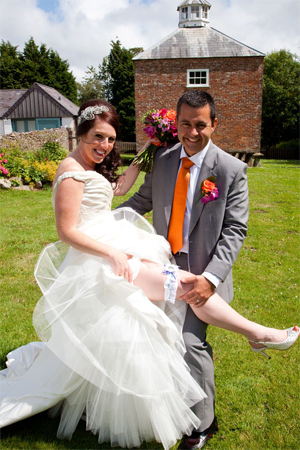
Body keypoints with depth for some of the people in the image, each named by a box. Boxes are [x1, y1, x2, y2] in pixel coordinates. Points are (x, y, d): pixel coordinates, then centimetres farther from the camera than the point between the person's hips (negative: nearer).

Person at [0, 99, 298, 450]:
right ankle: (258, 334, -3)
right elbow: (67, 231, -18)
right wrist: (113, 254, -22)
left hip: (114, 249, 11)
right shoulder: (72, 172, -15)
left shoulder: (92, 167, 13)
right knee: (185, 283, -13)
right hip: (98, 259, -11)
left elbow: (117, 188, 23)